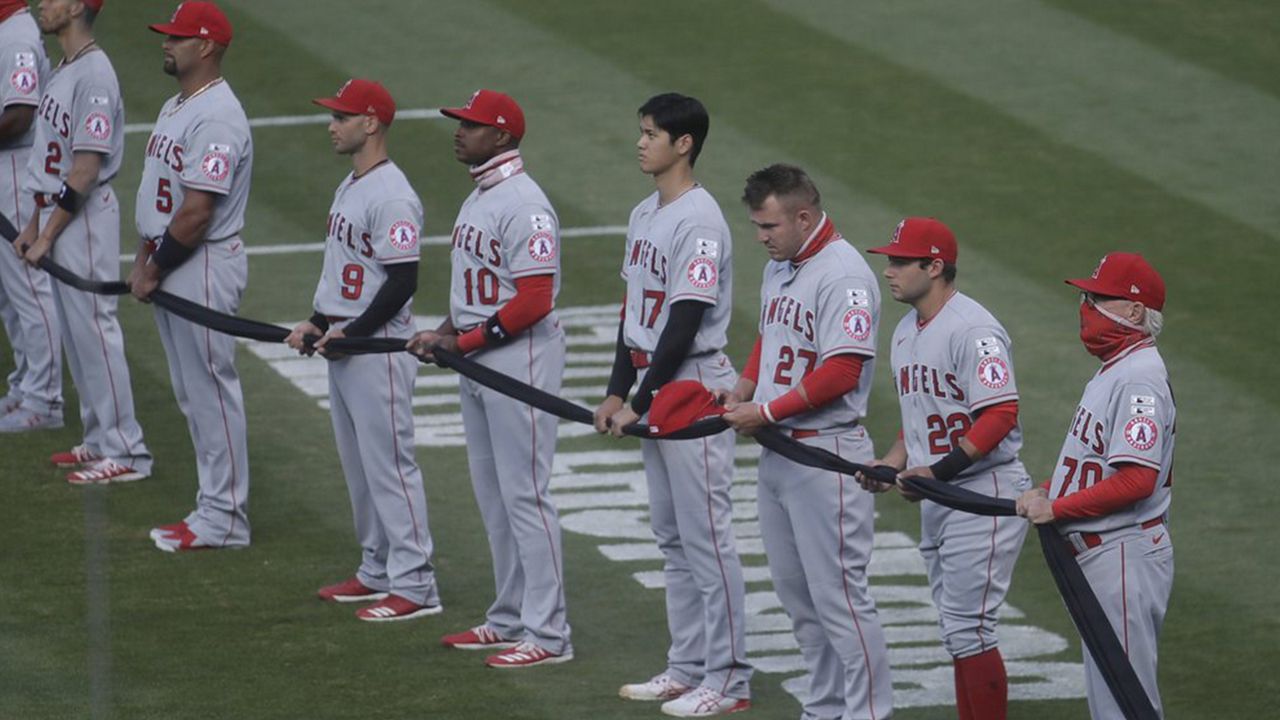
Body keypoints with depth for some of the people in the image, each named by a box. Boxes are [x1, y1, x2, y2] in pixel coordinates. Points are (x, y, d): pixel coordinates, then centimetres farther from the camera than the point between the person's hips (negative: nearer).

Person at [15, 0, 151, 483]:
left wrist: (48, 236, -19)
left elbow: (86, 169, -22)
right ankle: (99, 441, 23)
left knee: (95, 331, -6)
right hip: (57, 216, 10)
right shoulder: (64, 71, 12)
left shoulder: (94, 75, -19)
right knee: (76, 334, 15)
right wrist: (35, 225, 16)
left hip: (85, 220, -10)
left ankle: (125, 453, -2)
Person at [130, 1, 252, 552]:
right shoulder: (177, 107, 14)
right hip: (167, 269, 11)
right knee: (191, 394, 14)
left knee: (211, 391, -4)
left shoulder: (216, 118, -19)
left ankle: (224, 520, 1)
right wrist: (144, 259, 10)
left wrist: (154, 268, -14)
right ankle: (214, 510, 22)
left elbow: (197, 211, -23)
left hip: (204, 269, -11)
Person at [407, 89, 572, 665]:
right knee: (493, 496, 16)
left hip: (519, 358, -10)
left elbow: (534, 300, -23)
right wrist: (445, 333, 3)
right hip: (477, 359, 10)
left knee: (524, 494, -7)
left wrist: (463, 341, -18)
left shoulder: (523, 205, -19)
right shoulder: (478, 197, 13)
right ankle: (510, 619, 26)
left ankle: (548, 634, -3)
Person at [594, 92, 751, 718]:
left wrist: (638, 404, -17)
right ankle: (687, 667, 22)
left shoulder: (699, 221, -18)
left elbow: (684, 325, -20)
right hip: (652, 390, 10)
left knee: (706, 537, -6)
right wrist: (617, 391, 12)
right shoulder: (645, 215, 12)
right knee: (671, 537, 15)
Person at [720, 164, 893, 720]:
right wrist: (742, 391, 9)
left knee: (837, 594, -7)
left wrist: (766, 411, -18)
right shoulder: (780, 266, 12)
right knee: (796, 592, 15)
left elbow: (841, 372, -23)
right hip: (776, 448, 10)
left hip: (825, 453, -10)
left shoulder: (844, 274, -17)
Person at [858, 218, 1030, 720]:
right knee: (955, 628, 13)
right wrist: (892, 462, 6)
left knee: (967, 627, -10)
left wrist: (938, 471, -27)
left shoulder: (972, 329, -17)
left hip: (983, 494, -9)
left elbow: (1000, 415, -24)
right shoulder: (907, 331, 14)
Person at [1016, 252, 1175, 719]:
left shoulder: (1139, 378, -19)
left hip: (1124, 557, -11)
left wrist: (1057, 508, -20)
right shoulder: (1113, 369, 14)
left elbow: (1137, 480, -26)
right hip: (1099, 556, 11)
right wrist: (1046, 491, 7)